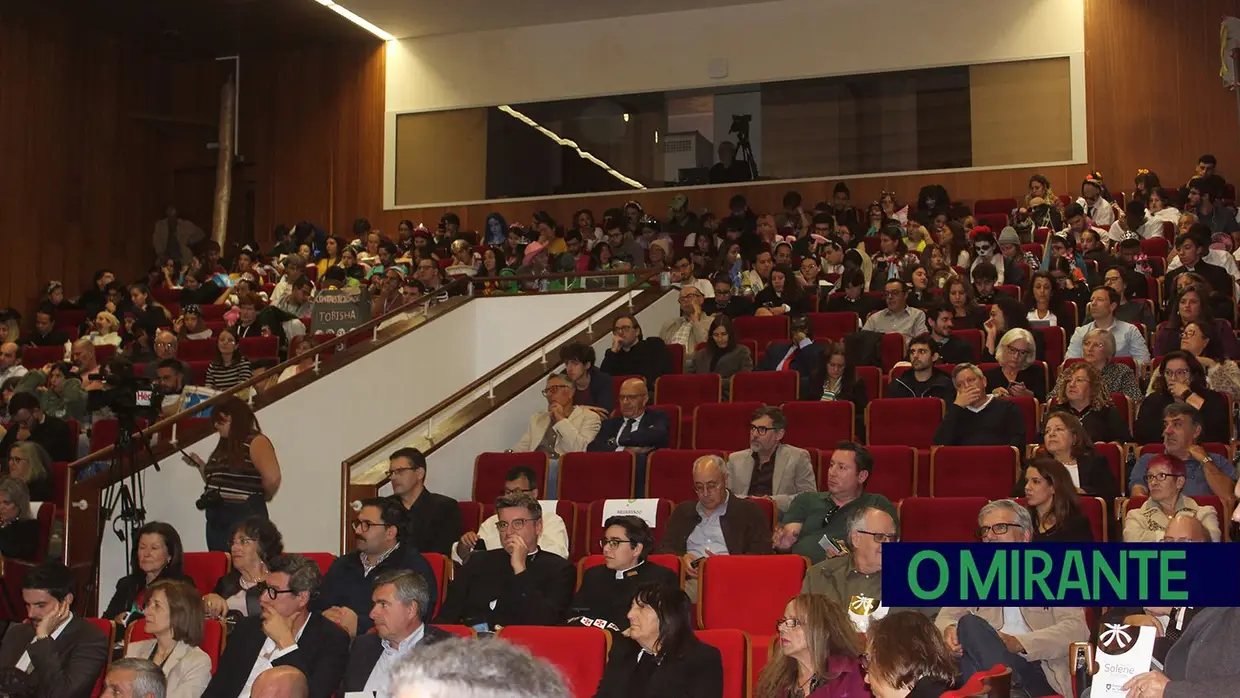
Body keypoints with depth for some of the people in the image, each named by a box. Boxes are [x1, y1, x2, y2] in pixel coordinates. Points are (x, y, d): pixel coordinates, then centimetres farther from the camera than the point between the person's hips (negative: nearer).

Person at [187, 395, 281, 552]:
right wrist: (201, 466, 11)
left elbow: (272, 478, -22)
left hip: (245, 519, -9)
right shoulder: (224, 445, 18)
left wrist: (261, 497, -5)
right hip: (216, 520, 9)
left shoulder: (256, 442, -9)